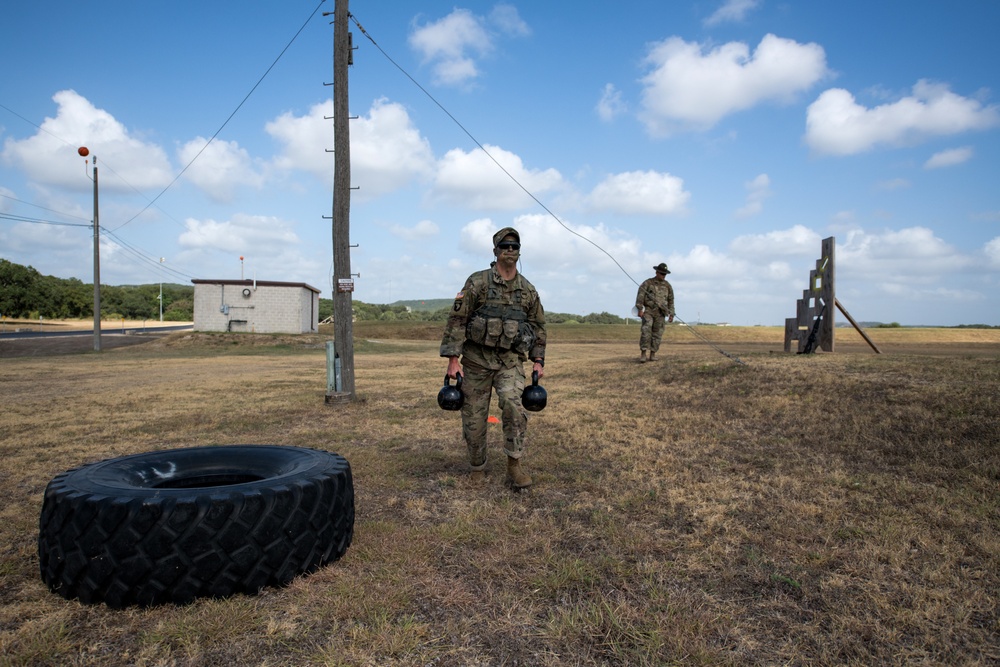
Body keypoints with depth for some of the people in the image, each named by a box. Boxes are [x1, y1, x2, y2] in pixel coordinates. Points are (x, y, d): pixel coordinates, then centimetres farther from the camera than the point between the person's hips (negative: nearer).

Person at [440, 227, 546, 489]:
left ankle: (514, 467, -9)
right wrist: (453, 359, -14)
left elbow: (538, 325, 15)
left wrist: (538, 361, 8)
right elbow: (457, 320, -9)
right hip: (477, 359, -1)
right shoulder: (477, 282, -7)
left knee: (513, 404, -22)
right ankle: (477, 468, 26)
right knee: (474, 418, 5)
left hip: (510, 360, 2)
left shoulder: (528, 289, 5)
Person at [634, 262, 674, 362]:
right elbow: (640, 296, -8)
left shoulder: (667, 285, 10)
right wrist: (640, 309, -18)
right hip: (648, 311, -3)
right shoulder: (647, 282, 0)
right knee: (646, 330, -18)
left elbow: (670, 301, 13)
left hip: (660, 313, 3)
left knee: (657, 334, 2)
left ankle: (653, 354, 10)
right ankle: (643, 353, -16)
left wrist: (671, 314, 6)